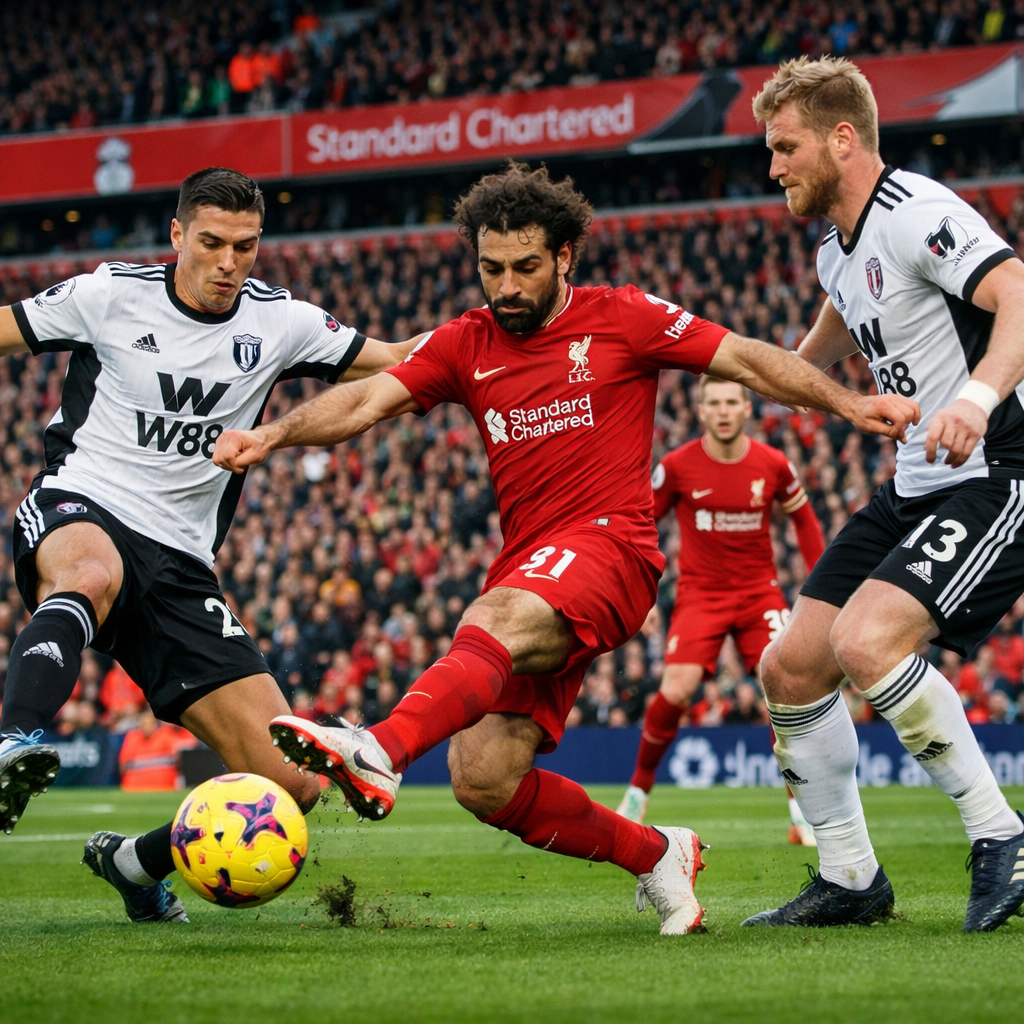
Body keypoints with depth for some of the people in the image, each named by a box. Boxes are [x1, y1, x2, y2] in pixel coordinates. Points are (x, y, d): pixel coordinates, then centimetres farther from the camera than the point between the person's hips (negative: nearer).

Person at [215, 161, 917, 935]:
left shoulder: (621, 319, 5)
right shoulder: (464, 346, 14)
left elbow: (748, 361, 5)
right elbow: (367, 400, 2)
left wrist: (847, 402, -7)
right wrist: (272, 434, -15)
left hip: (611, 547, -5)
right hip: (527, 580, 5)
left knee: (497, 620, -38)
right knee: (483, 782, -7)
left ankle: (379, 755, -59)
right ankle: (656, 855, 12)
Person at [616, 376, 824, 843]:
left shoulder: (773, 465, -5)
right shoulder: (678, 466, -8)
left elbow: (804, 520, 11)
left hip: (758, 591, 1)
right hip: (699, 593, -1)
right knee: (676, 690, -18)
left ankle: (802, 814, -4)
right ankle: (639, 789, 7)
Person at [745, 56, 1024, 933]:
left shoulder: (917, 215, -16)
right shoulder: (837, 249, 13)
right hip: (917, 488, 10)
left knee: (867, 641, -28)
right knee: (790, 669, 4)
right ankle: (849, 880, 16)